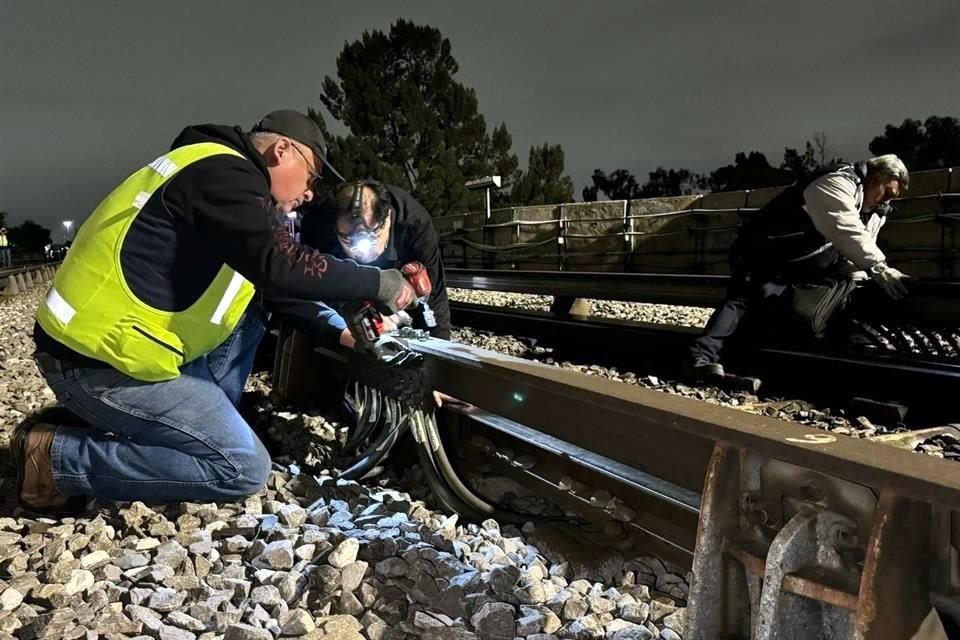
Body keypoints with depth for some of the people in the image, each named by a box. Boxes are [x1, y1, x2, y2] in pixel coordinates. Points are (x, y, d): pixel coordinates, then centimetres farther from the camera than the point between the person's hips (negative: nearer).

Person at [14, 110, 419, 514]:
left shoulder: (216, 173, 18)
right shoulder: (224, 173, -13)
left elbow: (265, 276, 22)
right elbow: (279, 265, -28)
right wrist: (379, 283, -15)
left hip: (102, 338, 10)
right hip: (100, 362, -10)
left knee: (247, 319, 16)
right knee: (244, 468, -7)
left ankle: (203, 431, 11)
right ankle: (57, 457, -4)